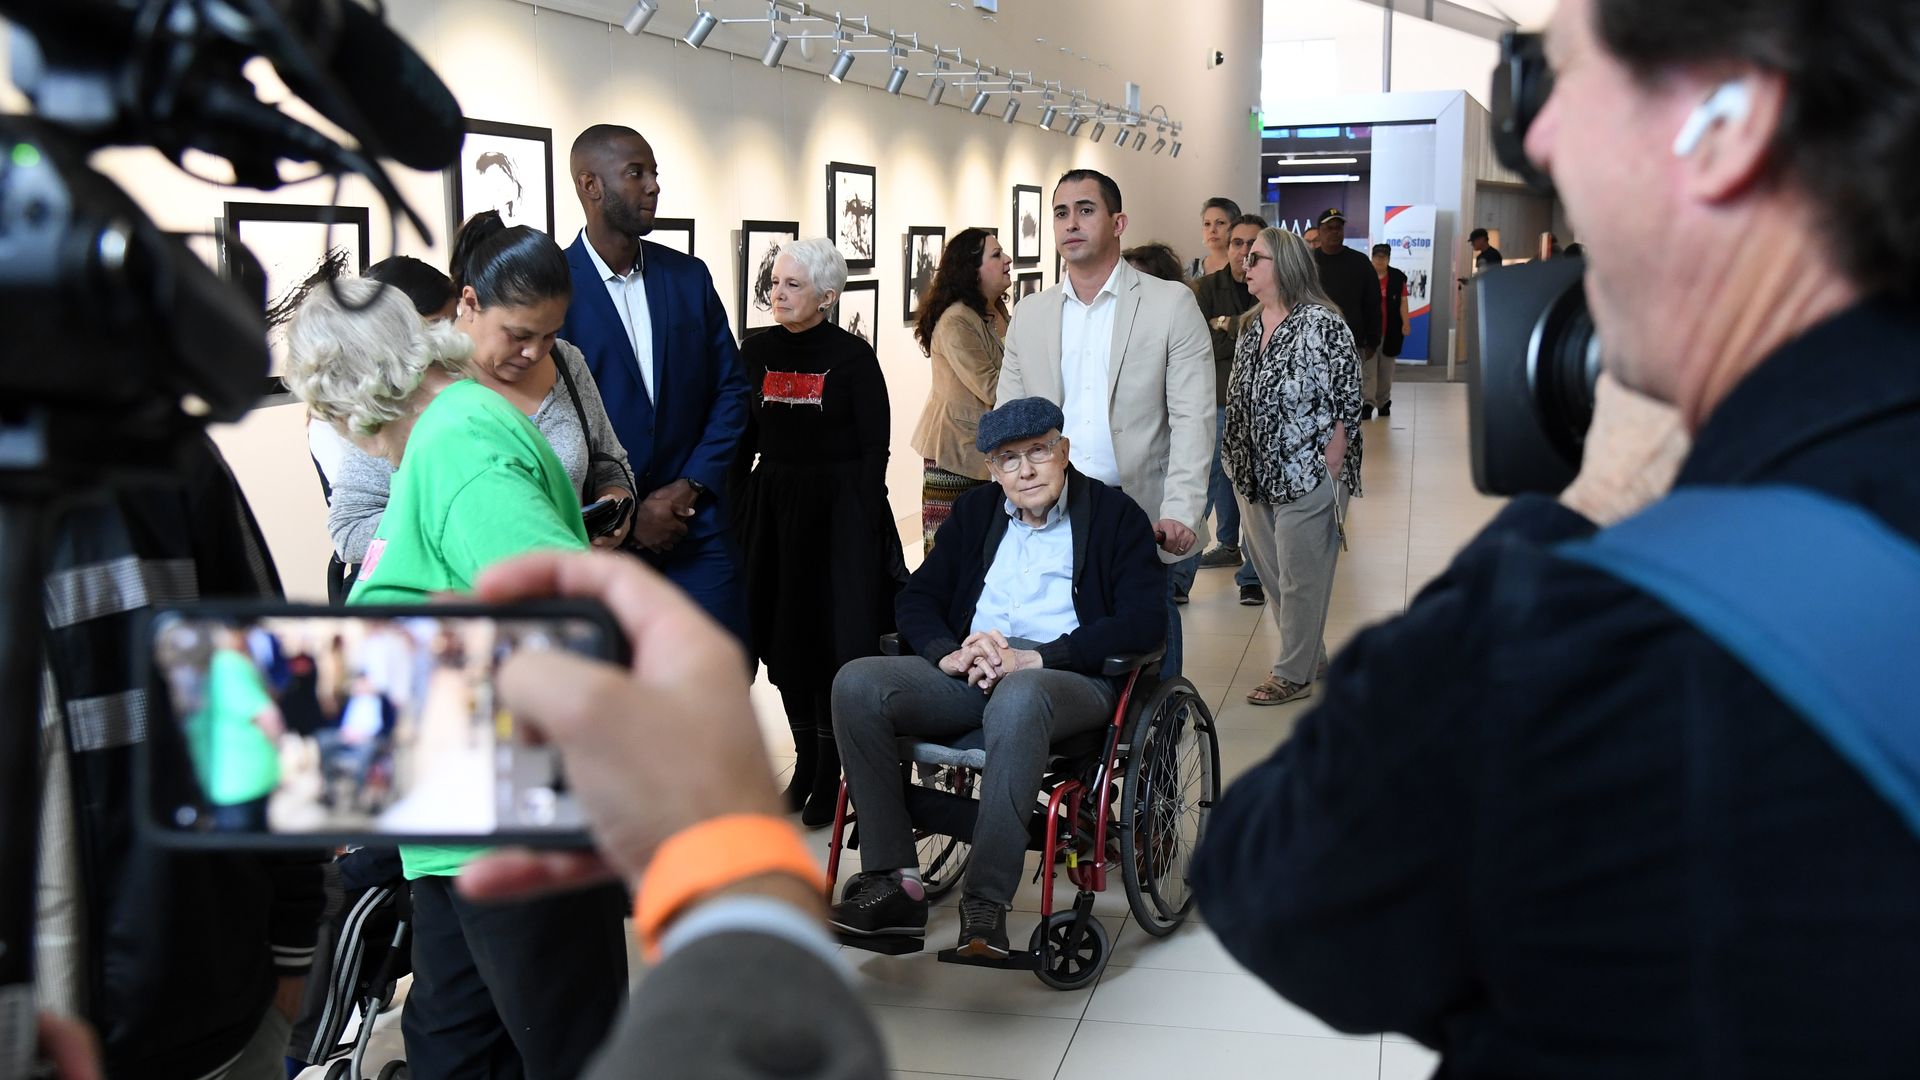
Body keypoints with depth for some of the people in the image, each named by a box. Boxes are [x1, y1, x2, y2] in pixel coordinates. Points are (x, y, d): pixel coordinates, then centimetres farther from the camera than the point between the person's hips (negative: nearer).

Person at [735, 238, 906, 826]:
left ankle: (830, 771, 6)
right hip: (773, 504, 5)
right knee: (781, 636, 7)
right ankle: (806, 759, 21)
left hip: (839, 507, -4)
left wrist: (864, 520, -12)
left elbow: (874, 447, -6)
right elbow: (745, 436, 10)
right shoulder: (758, 351, 7)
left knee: (835, 638, -5)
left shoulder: (852, 356, -6)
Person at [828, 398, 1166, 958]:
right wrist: (948, 654, -8)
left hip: (1070, 678, -5)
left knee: (1018, 698, -41)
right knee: (857, 684, -22)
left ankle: (986, 902, -40)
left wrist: (1034, 658, -17)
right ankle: (894, 882, -24)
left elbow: (1144, 622, -8)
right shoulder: (976, 511, 21)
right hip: (969, 675, 5)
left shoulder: (1116, 515, 5)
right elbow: (917, 597, 16)